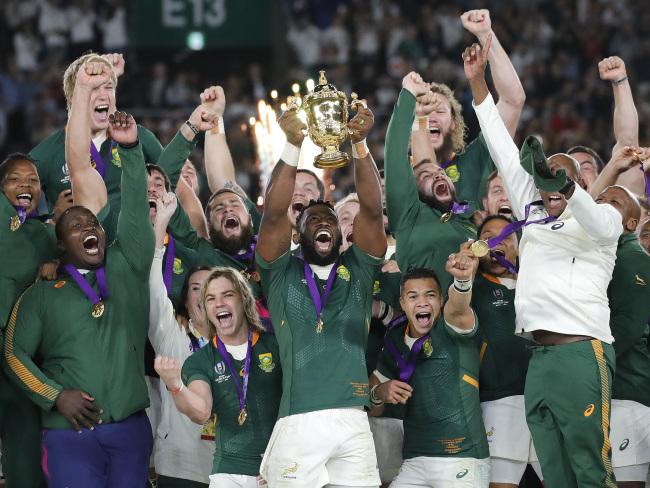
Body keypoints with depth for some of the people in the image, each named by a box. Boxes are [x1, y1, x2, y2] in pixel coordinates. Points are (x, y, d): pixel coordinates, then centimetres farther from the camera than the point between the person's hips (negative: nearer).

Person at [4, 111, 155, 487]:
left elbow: (136, 215, 4)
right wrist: (56, 396, -6)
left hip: (131, 429, 2)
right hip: (71, 434, -2)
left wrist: (130, 149, -5)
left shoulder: (126, 269, 13)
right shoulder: (42, 294, 10)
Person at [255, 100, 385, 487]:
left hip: (353, 422, 2)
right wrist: (293, 146, -12)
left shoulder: (358, 271, 16)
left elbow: (372, 210, 3)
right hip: (297, 424, -1)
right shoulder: (282, 273, 13)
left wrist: (360, 144, -10)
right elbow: (273, 214, -2)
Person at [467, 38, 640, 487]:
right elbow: (505, 152, 21)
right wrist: (477, 83, 20)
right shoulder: (533, 214, 20)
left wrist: (564, 186, -41)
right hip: (539, 358, 6)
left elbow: (594, 217, -20)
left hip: (582, 353, -6)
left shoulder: (603, 219, 4)